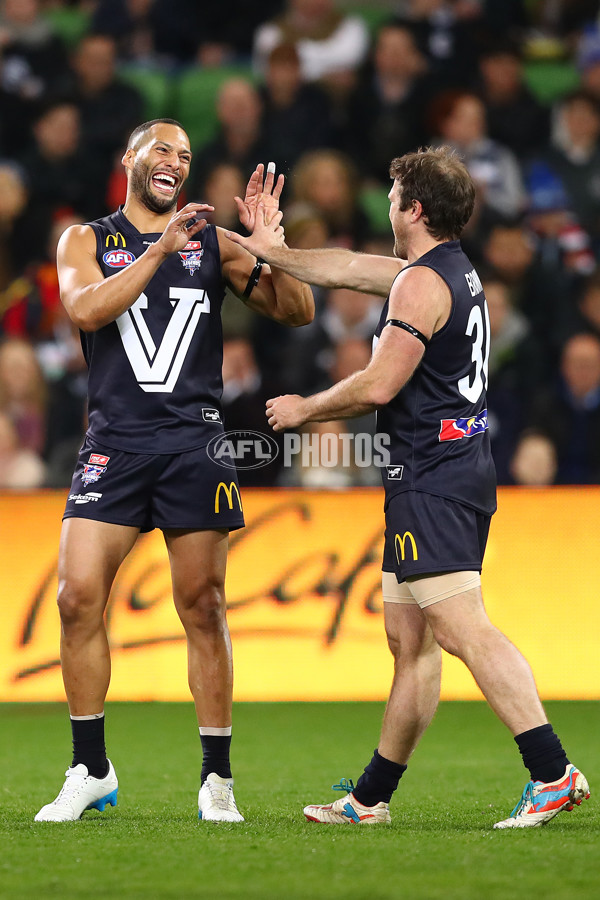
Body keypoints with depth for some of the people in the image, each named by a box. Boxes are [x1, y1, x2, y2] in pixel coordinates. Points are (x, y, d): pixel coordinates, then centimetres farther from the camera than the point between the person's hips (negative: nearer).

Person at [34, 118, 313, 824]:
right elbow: (85, 310, -10)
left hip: (195, 442, 0)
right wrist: (161, 248, -14)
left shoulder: (211, 244, 12)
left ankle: (217, 778, 7)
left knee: (202, 607, -1)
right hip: (115, 442, 0)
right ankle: (91, 772, 5)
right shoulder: (86, 240, 10)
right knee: (79, 595, -9)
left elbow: (296, 312, 8)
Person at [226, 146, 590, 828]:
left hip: (431, 481, -10)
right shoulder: (456, 272, 19)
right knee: (409, 641, 13)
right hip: (465, 470, 10)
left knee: (461, 627, -18)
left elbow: (378, 386, -15)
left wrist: (303, 409, 1)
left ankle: (553, 772, -27)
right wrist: (272, 252, 36)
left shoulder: (421, 283, -12)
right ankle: (371, 798, 20)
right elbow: (349, 269, 30)